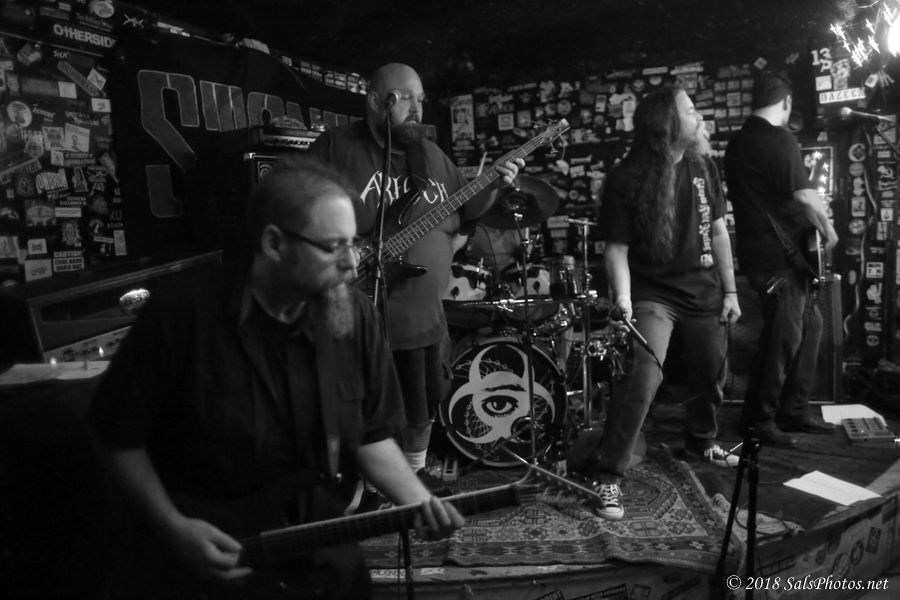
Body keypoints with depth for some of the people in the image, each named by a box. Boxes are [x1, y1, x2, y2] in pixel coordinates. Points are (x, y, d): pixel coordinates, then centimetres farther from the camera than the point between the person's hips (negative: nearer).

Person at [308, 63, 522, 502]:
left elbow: (464, 212, 18)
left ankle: (415, 472, 41)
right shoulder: (335, 148, -7)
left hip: (425, 314, 6)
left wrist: (493, 185, 0)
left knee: (424, 404, 18)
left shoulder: (431, 154, 12)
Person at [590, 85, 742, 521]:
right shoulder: (627, 179, -12)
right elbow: (617, 246, -11)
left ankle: (702, 441, 46)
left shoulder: (703, 169, 5)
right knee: (644, 376, -23)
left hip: (703, 290, 6)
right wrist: (622, 297, -25)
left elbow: (718, 232, 10)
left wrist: (730, 290, 7)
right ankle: (607, 477, -12)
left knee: (712, 375, 16)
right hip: (653, 293, -6)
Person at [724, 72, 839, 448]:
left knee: (809, 324, 16)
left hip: (754, 247, 9)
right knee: (784, 337, -2)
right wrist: (828, 229, 2)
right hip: (779, 257, -9)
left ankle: (793, 411, 22)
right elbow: (805, 195, -15)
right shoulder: (780, 141, -13)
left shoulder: (736, 143, 13)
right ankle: (759, 419, 7)